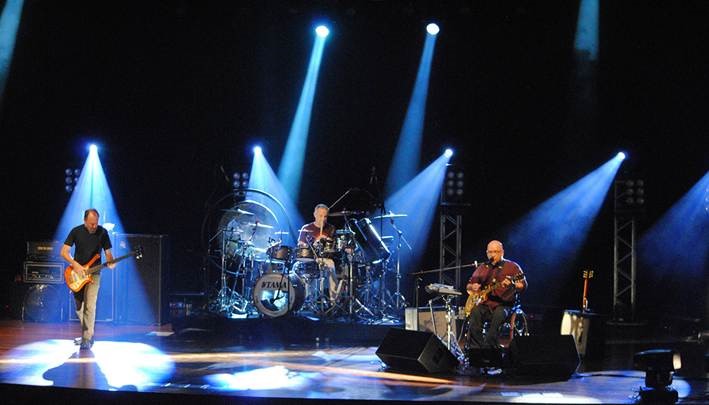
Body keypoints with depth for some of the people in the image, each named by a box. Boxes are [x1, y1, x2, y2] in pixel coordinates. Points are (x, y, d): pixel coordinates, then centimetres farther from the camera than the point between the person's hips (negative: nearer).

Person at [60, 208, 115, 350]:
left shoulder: (102, 232, -4)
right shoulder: (76, 231, -4)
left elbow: (108, 252, 2)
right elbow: (64, 251, -5)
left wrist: (110, 262, -21)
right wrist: (75, 265, -18)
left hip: (93, 274, -2)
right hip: (77, 274, 2)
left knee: (89, 307, -13)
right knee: (79, 307, 11)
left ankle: (87, 339, -10)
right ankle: (85, 333, 28)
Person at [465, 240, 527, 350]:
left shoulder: (512, 266, 6)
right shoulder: (482, 268, 18)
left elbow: (523, 286, -3)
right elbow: (469, 285, 25)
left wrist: (512, 284, -25)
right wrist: (473, 287, 0)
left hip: (503, 304, -3)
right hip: (484, 303, 3)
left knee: (499, 314, -37)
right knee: (475, 312, -30)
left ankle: (488, 347, -34)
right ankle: (475, 348, -31)